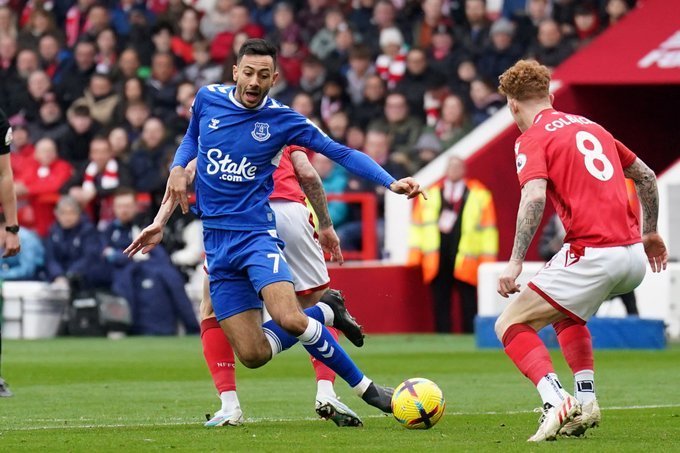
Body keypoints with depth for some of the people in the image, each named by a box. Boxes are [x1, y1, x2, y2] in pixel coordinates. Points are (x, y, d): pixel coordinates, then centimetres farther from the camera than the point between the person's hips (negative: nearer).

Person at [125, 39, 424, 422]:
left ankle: (364, 387, -10)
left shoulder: (282, 119, -4)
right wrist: (179, 168, 4)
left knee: (289, 319, -30)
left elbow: (341, 152, -2)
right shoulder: (208, 99, 4)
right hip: (216, 242, 3)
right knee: (253, 354, -5)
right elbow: (192, 136, 25)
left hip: (256, 232, -3)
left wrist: (391, 182, -14)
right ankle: (326, 314, 22)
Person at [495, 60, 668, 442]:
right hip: (634, 257, 8)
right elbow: (645, 175, 26)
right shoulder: (590, 126, 21)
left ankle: (557, 402, -20)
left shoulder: (532, 139, -1)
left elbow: (534, 199, -18)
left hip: (593, 257, -8)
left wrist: (515, 263, -21)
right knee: (567, 311, 33)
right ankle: (585, 403, 20)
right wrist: (650, 233, 36)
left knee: (511, 326, 1)